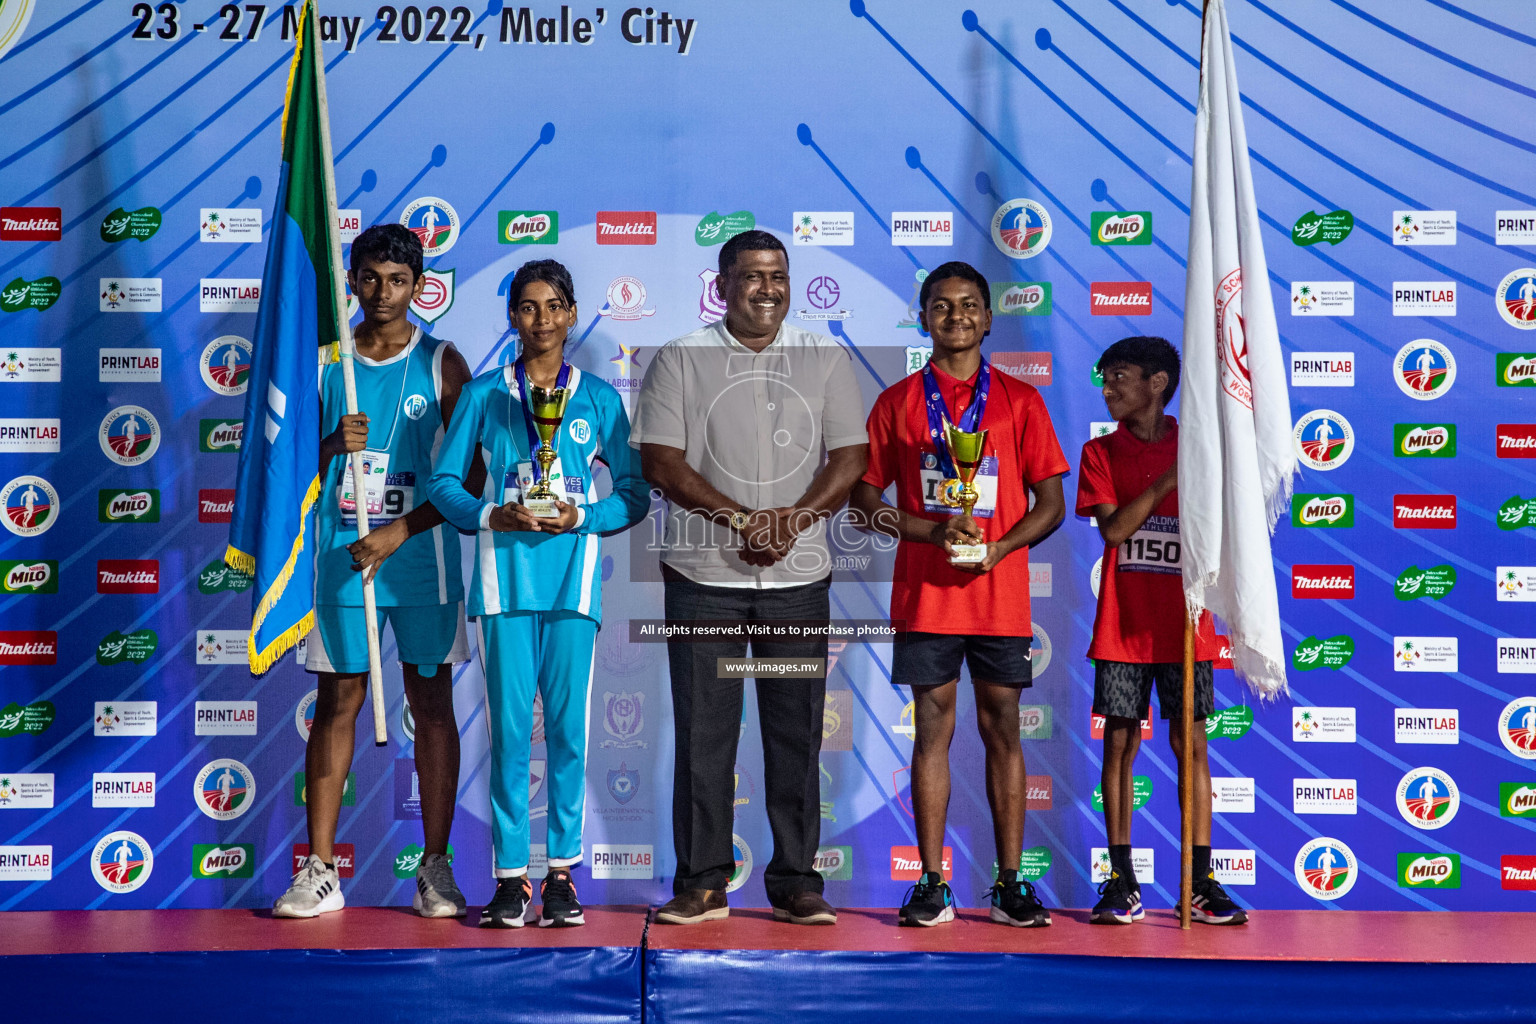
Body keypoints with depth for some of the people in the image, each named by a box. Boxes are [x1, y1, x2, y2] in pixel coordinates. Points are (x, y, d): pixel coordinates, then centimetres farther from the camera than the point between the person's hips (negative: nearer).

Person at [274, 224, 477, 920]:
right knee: (337, 704, 4)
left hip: (422, 560, -1)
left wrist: (398, 533, -11)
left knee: (433, 705, 2)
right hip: (342, 560, 1)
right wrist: (332, 444, -13)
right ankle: (320, 872, 10)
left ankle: (435, 869, 10)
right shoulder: (324, 361, 8)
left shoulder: (442, 364, 2)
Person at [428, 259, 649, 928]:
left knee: (567, 727, 1)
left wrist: (581, 518, -9)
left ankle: (562, 872, 11)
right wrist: (492, 516, -9)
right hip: (505, 573, 0)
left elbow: (634, 493, 8)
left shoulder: (598, 397, 9)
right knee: (509, 727, -1)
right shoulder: (484, 394, 9)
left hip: (572, 574, 0)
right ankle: (511, 875, 7)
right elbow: (445, 482, 9)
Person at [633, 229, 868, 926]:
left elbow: (851, 457, 4)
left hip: (799, 578, 2)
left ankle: (796, 882, 14)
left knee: (797, 734, 5)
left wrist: (792, 519, -13)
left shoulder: (826, 360, 10)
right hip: (703, 578, -1)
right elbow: (660, 461, -4)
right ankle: (701, 883, 12)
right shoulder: (681, 359, 4)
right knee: (702, 732, 2)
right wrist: (742, 519, -14)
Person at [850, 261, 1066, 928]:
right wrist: (934, 531, -11)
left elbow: (1051, 503, 6)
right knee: (932, 729, 3)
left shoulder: (1019, 400, 8)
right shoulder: (897, 402, 8)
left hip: (1000, 594, 0)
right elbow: (866, 501, 5)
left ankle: (1009, 884, 12)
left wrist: (997, 548, -11)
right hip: (924, 595, 0)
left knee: (1002, 728, 4)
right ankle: (932, 885, 9)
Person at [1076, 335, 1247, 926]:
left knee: (1189, 744, 1)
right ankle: (1122, 880, 10)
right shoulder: (1101, 451, 6)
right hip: (1124, 626, 0)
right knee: (1120, 743, 2)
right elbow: (1113, 528, -8)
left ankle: (1201, 883, 8)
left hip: (1184, 622, 0)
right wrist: (1166, 481, -12)